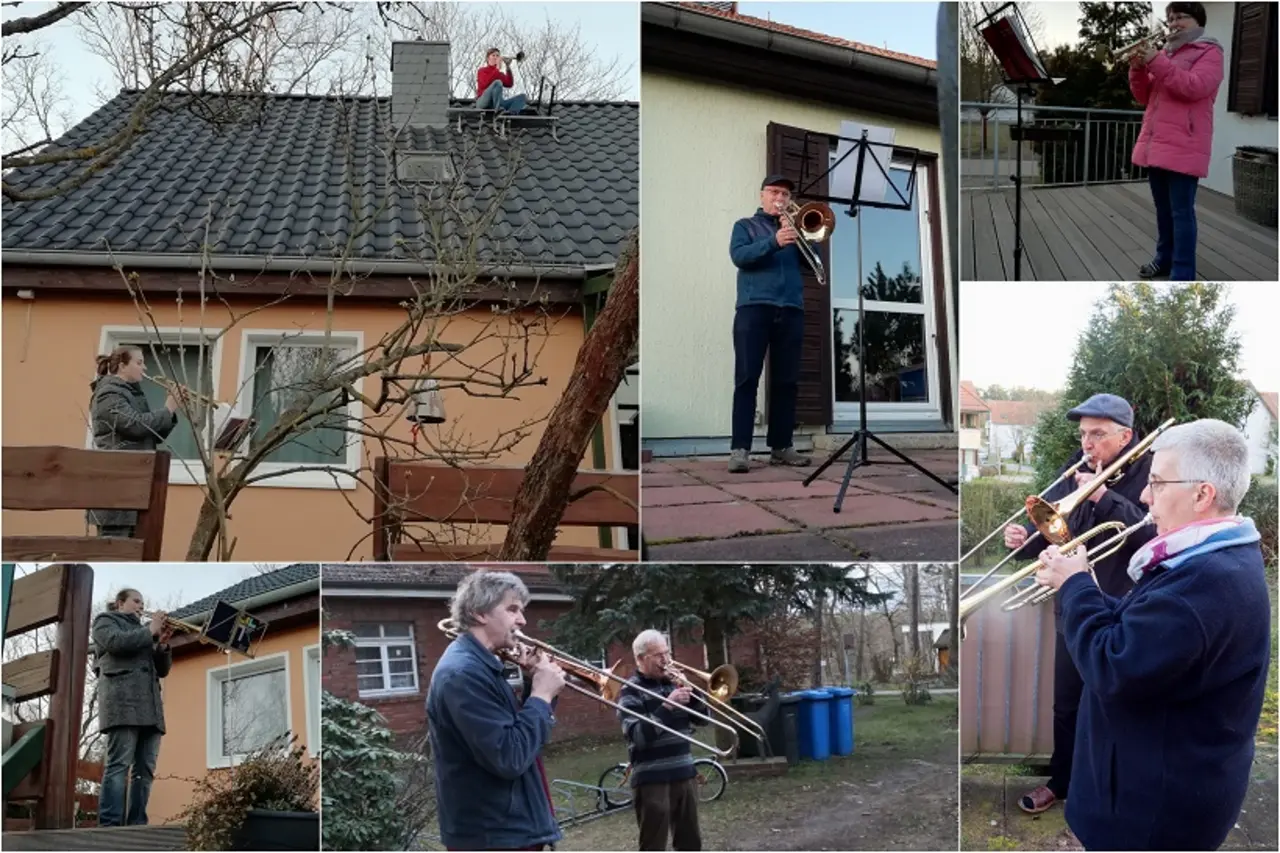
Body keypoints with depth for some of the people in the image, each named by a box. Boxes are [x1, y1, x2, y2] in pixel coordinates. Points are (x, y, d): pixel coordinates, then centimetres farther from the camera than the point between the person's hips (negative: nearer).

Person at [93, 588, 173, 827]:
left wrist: (162, 644, 6)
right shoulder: (106, 621, 14)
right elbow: (116, 642, -9)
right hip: (123, 700, -7)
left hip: (148, 704, 7)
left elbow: (162, 669, 22)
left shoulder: (141, 631, 32)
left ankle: (137, 825, -6)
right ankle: (110, 826, -23)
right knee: (119, 764, -17)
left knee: (145, 769, -3)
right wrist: (150, 631, -1)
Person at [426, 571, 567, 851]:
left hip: (509, 829, 11)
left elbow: (519, 727, 19)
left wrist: (537, 686, 4)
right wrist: (542, 695, -15)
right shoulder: (463, 672, -19)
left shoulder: (480, 665, 14)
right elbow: (509, 758, -25)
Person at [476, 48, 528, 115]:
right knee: (497, 82, -29)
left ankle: (511, 112, -42)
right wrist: (497, 68, -16)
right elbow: (485, 83, -17)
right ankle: (498, 110, -41)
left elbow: (509, 84, 0)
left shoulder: (500, 74, 21)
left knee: (522, 97, -11)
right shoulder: (482, 71, 6)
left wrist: (508, 67, -5)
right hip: (483, 103, -6)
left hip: (497, 103, 6)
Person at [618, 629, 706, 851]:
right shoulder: (631, 691, -8)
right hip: (652, 780, -6)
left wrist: (690, 693, -5)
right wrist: (667, 706, -24)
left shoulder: (672, 683, 11)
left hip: (684, 774, 6)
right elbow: (639, 736, -20)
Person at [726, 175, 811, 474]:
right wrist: (773, 242, -19)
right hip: (754, 307, -3)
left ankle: (781, 446, 4)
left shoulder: (795, 228, 22)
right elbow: (739, 256, -6)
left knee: (786, 380, 1)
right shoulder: (745, 226, 14)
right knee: (747, 378, -10)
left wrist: (801, 235, -7)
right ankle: (740, 449, -16)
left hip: (791, 310, 4)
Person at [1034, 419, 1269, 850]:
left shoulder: (1209, 579, -30)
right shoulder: (1220, 558, 6)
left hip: (1164, 799, -10)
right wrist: (1076, 588, -2)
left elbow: (1112, 669, -30)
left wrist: (1075, 585, -16)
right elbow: (1136, 626, 11)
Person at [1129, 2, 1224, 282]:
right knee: (1163, 208, 16)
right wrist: (1138, 69, -2)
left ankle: (1183, 274, -8)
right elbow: (1144, 96, 17)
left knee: (1181, 211, -8)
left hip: (1182, 147, -7)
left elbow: (1194, 87, -19)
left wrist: (1157, 63, -21)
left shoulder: (1209, 52, -2)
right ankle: (1165, 258, 27)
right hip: (1155, 143, 7)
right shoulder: (1166, 52, 19)